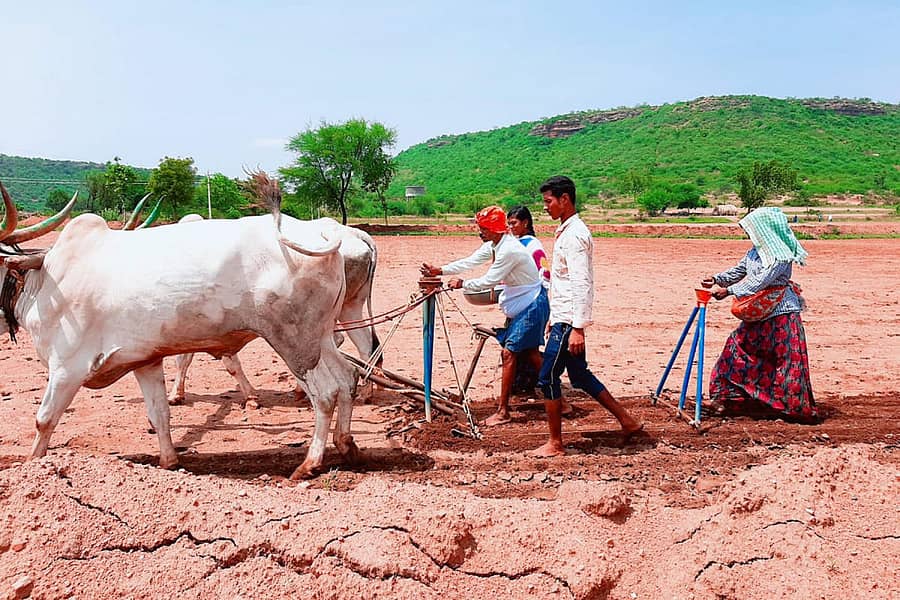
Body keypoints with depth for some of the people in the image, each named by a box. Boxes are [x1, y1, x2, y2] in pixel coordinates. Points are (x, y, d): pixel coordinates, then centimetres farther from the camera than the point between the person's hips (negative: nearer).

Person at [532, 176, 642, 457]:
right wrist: (555, 319, 24)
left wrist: (577, 328, -27)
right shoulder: (565, 231, 15)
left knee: (548, 376, -4)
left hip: (568, 320, -10)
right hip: (562, 318, 10)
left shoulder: (575, 234, -17)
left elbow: (581, 284, -23)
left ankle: (555, 444, 5)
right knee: (580, 375, 15)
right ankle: (627, 421, 23)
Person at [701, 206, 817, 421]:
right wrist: (716, 279, 1)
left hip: (782, 316, -9)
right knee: (737, 347, 8)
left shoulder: (781, 257, -21)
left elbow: (758, 282, -26)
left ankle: (797, 408, 5)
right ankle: (727, 396, 16)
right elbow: (738, 272, 17)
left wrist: (728, 291, -25)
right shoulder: (754, 252, 6)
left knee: (787, 359, -5)